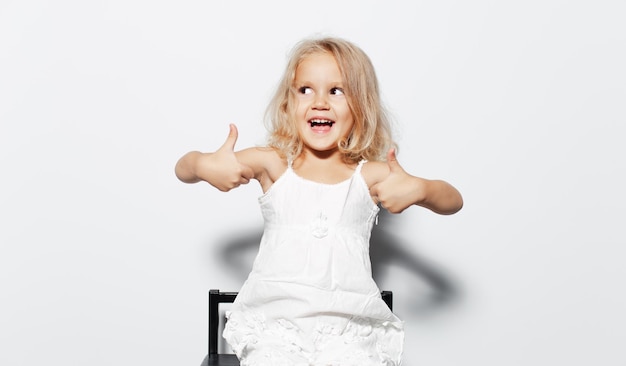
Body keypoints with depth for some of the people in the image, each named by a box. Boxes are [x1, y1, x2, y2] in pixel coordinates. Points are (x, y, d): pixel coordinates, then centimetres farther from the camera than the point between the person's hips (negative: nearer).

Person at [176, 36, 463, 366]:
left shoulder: (370, 175, 2)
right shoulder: (273, 163, 3)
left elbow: (453, 201, 4)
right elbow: (184, 168, 9)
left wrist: (418, 189, -16)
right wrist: (205, 165, -13)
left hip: (348, 323, 1)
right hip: (275, 318, 0)